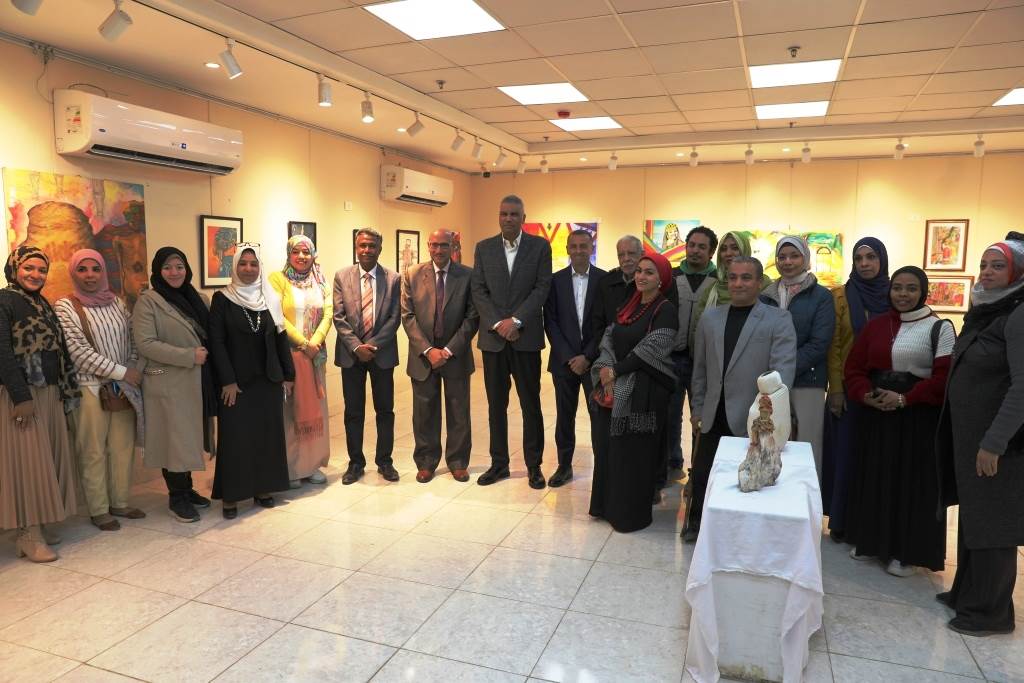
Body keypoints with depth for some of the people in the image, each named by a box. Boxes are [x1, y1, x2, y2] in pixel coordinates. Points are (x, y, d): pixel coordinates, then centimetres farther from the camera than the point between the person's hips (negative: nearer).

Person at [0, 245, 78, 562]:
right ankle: (28, 534, 5)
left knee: (48, 458, 10)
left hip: (50, 393, 8)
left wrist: (66, 391, 11)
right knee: (27, 461, -3)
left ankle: (40, 524, 20)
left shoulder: (42, 304, 15)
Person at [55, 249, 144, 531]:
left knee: (124, 446, 10)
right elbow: (79, 350, -13)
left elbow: (133, 341, 9)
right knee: (94, 452, 4)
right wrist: (121, 372, -15)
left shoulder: (117, 303, 8)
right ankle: (98, 510, 17)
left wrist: (131, 374, -5)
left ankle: (120, 503, 24)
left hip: (124, 387, 4)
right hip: (90, 388, -4)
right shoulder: (65, 307, -6)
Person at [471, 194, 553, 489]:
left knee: (531, 404, 5)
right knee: (496, 405, 9)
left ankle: (534, 465, 17)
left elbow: (542, 287, -5)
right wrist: (498, 324, -9)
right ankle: (498, 464, 20)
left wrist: (515, 320, -13)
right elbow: (479, 291, 3)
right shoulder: (484, 248, 8)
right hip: (493, 337, 2)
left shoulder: (540, 246, 2)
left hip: (526, 336, -2)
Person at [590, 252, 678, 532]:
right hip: (616, 389, 6)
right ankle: (609, 505, 28)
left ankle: (631, 512, 18)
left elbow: (650, 351, -17)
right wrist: (606, 371, -11)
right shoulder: (628, 306, 12)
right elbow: (609, 340, 6)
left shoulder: (666, 310, -9)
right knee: (612, 449, 12)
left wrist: (616, 371, -12)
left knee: (634, 453, 2)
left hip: (644, 392, -6)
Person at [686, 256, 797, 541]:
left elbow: (783, 370, -12)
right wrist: (697, 407, 10)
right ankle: (697, 523, 34)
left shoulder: (778, 319, -3)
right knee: (702, 474, 13)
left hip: (753, 419, -3)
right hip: (714, 417, 4)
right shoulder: (710, 317, 9)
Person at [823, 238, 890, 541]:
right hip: (848, 387, -1)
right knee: (845, 453, 4)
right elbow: (833, 346, -3)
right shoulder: (841, 296, -1)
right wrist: (836, 389, -9)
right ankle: (841, 521, 15)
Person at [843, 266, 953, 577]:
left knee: (911, 481, 3)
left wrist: (905, 399, -20)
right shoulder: (875, 325, 8)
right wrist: (866, 394, -10)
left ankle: (906, 551, 17)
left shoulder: (940, 327, -5)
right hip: (876, 414, 4)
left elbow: (945, 376, -13)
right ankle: (870, 540, 27)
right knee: (874, 477, 12)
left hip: (919, 418, -4)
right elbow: (854, 367, 7)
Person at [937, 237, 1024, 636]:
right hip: (969, 434, 8)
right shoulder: (986, 312, 12)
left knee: (992, 523, 2)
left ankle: (992, 612, 16)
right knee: (971, 516, 17)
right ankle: (967, 592, 30)